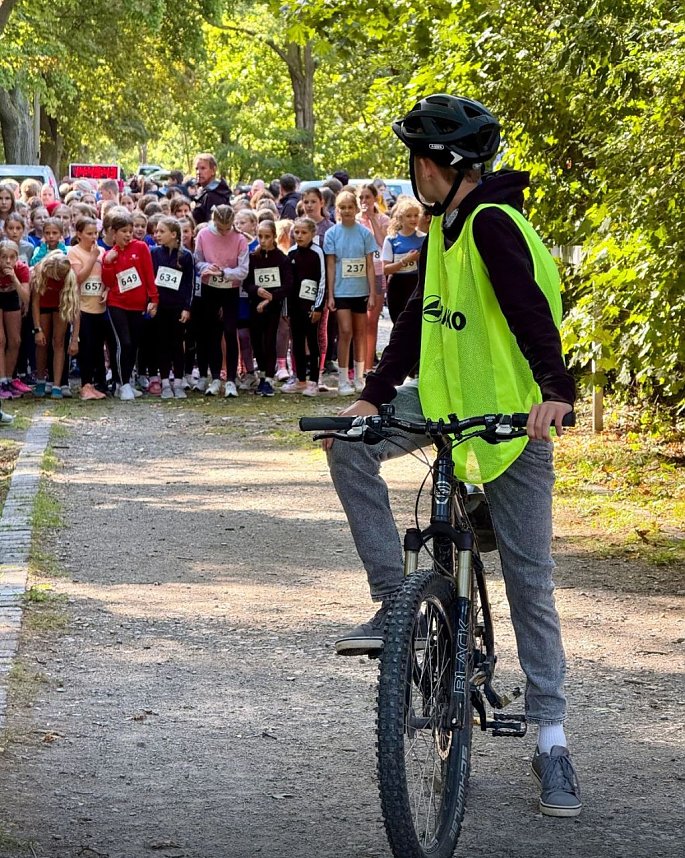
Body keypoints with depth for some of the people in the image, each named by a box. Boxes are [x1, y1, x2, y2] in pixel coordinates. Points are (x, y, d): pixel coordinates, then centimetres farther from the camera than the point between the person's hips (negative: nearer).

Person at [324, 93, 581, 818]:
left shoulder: (492, 225, -20)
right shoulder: (442, 227, 7)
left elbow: (531, 311, -33)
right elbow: (419, 317, 8)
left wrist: (555, 389, -47)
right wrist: (374, 396, -4)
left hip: (513, 413, -8)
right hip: (447, 396, 8)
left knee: (529, 580, -3)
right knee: (350, 448, -12)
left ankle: (551, 740, 4)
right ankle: (395, 602, -4)